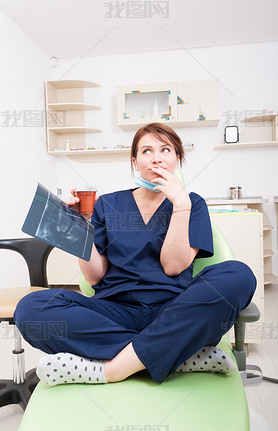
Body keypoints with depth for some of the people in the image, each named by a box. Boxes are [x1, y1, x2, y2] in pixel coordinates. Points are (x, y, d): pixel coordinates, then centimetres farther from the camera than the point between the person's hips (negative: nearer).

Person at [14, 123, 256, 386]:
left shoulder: (192, 203, 12)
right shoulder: (107, 204, 14)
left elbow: (173, 266, -3)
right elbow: (95, 276, 7)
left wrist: (180, 203, -7)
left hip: (171, 310, 0)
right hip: (116, 310, 2)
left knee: (238, 276, -29)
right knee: (31, 308, -25)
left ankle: (108, 369, -26)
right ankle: (187, 354, -22)